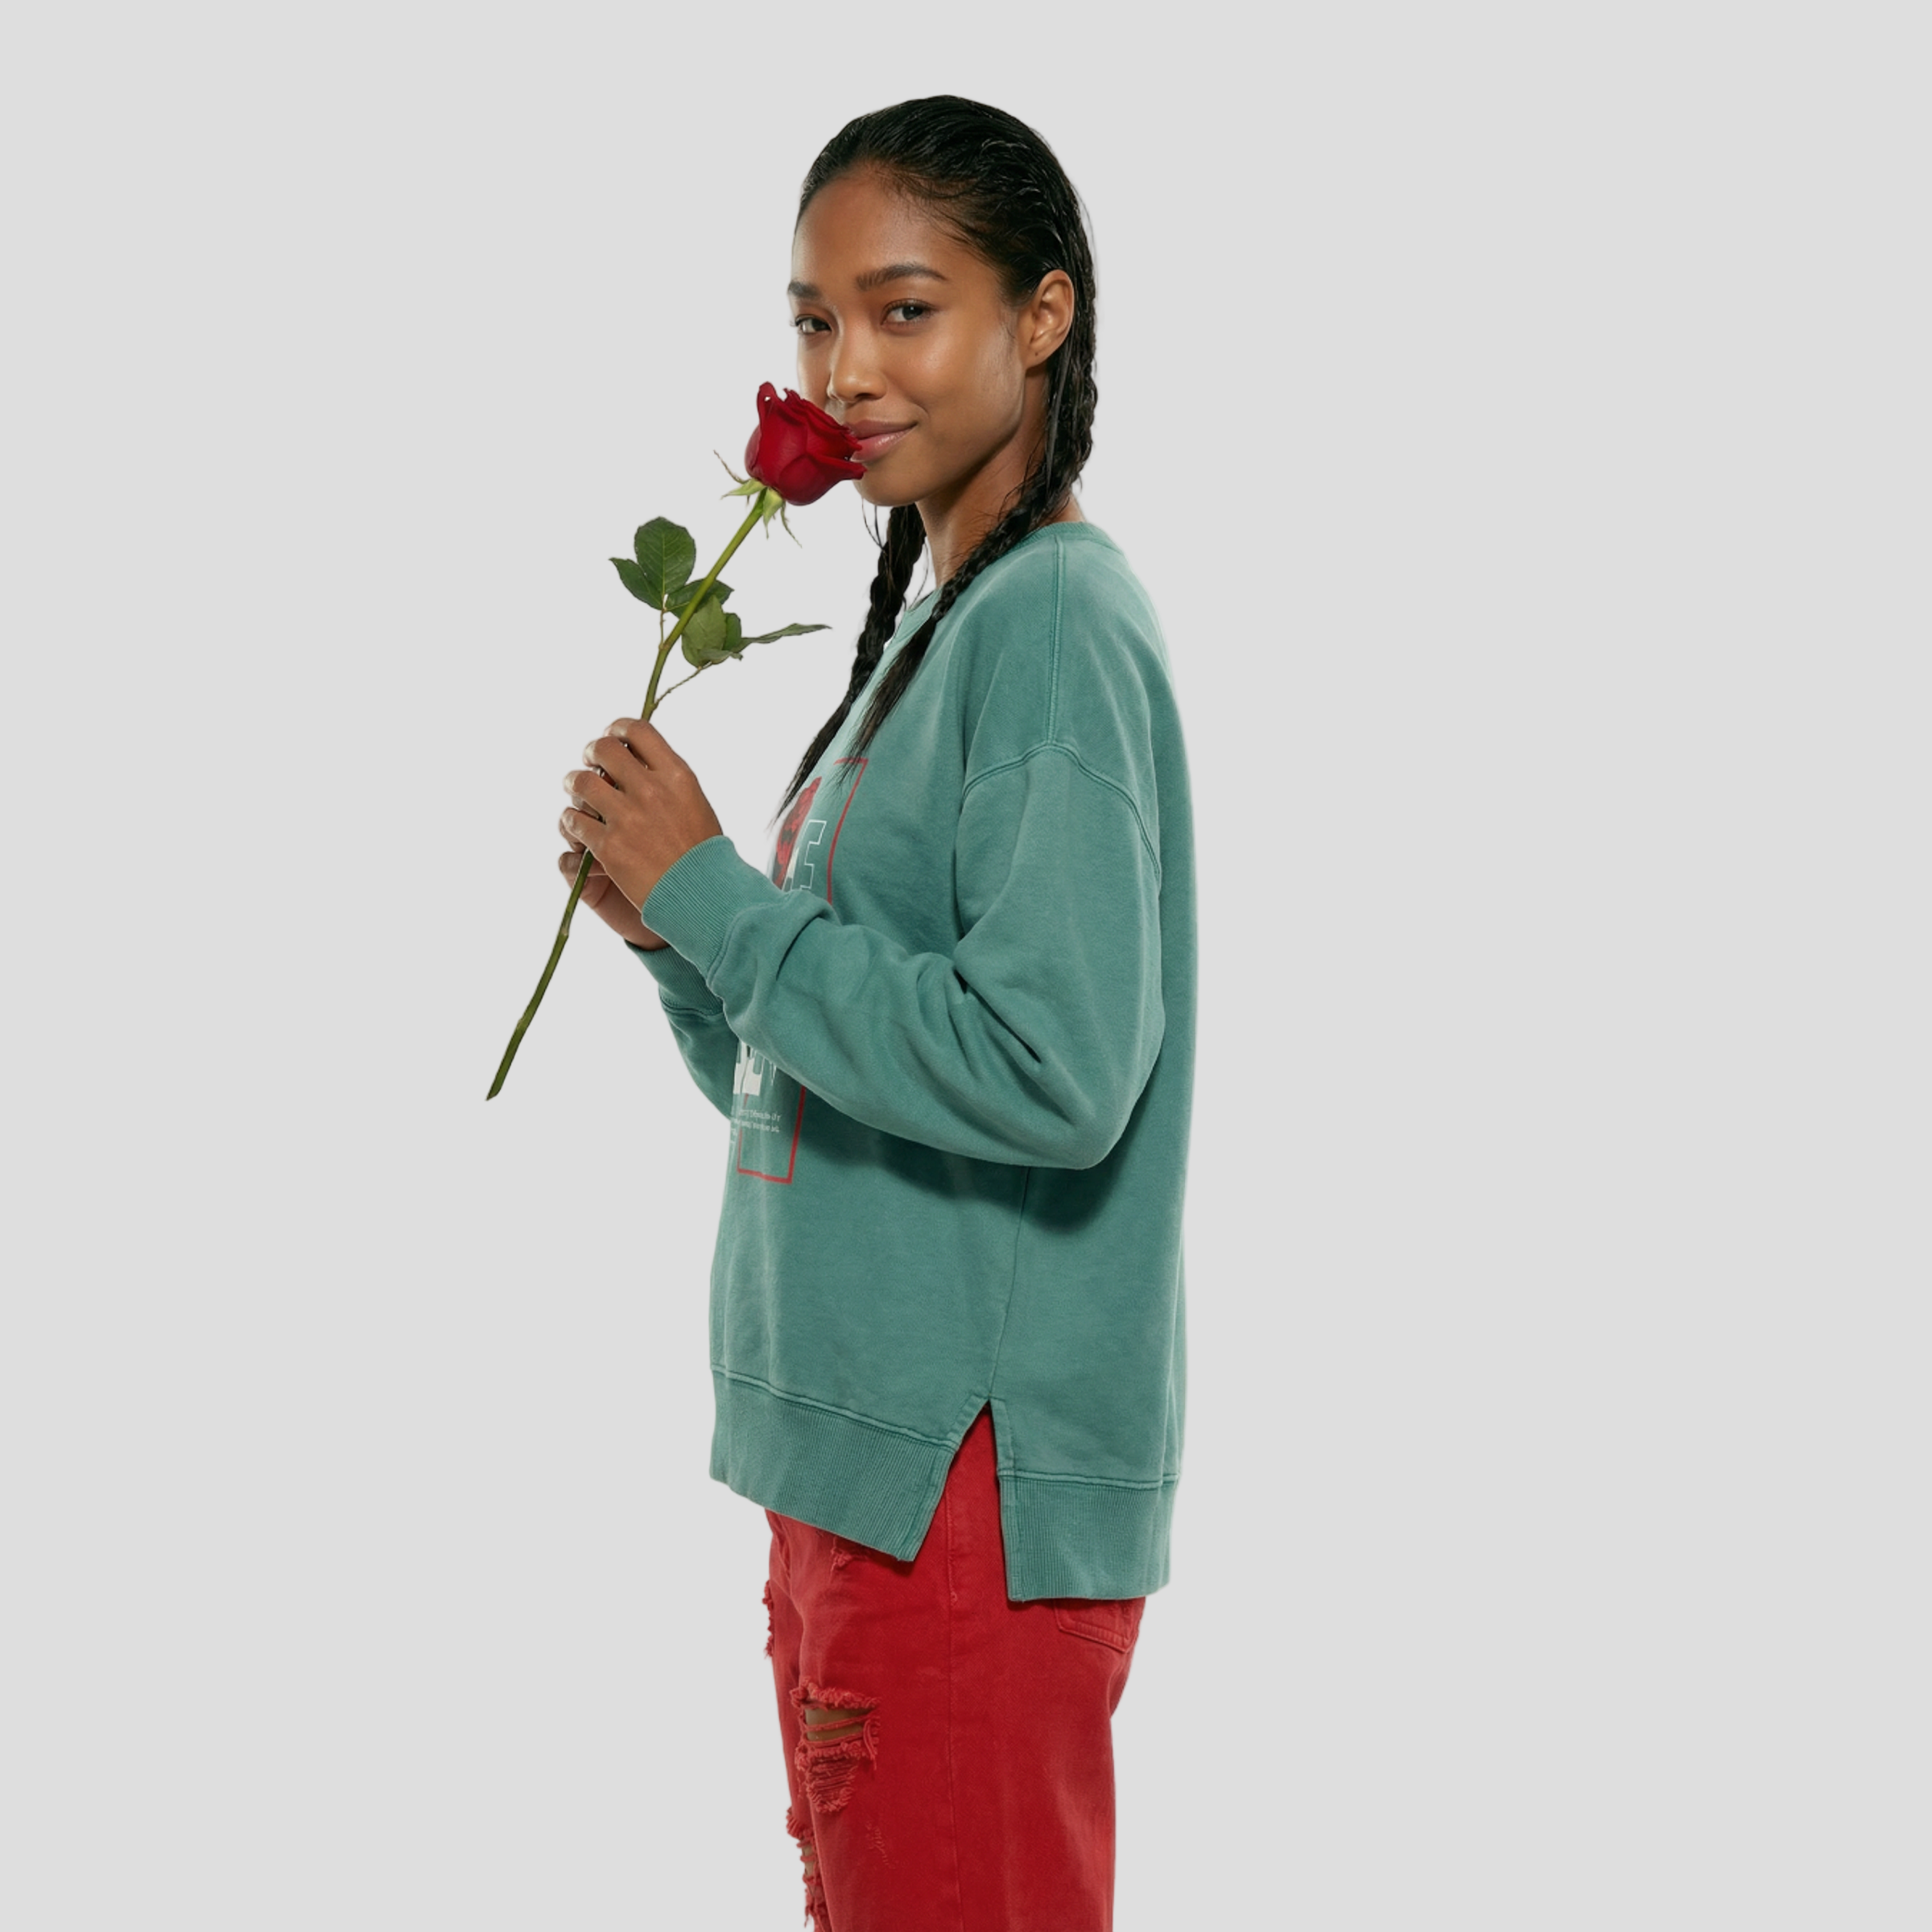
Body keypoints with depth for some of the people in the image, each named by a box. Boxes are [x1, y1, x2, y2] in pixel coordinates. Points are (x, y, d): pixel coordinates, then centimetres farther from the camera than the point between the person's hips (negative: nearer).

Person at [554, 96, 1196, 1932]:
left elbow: (1052, 1071, -26)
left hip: (977, 1472, -10)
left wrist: (715, 894, -17)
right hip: (863, 1440, 10)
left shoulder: (1058, 624, -15)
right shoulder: (929, 626, 15)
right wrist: (671, 932, 0)